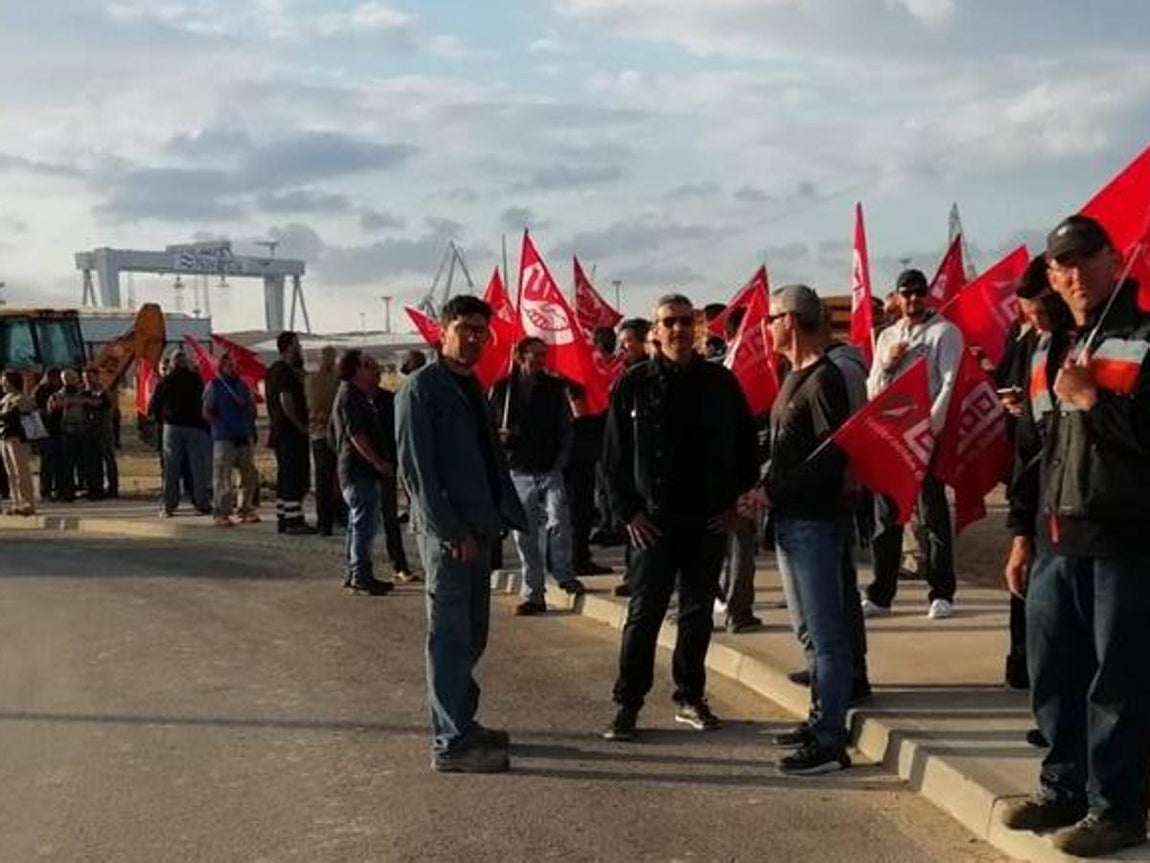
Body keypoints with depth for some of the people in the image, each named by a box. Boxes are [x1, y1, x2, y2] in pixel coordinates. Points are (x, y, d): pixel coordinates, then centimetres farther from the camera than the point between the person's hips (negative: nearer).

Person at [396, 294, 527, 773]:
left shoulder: (472, 388, 18)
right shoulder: (421, 388, -8)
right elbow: (415, 467, -15)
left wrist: (512, 514, 12)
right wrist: (451, 530, -18)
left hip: (477, 529, 9)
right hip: (446, 532, -9)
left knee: (470, 635, 15)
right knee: (450, 635, -5)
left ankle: (459, 722, 27)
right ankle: (451, 743, 1)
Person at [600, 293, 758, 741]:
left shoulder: (720, 383, 5)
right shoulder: (634, 383, 0)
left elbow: (745, 448, 11)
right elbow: (614, 455, 2)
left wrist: (734, 503, 4)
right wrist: (628, 511, -4)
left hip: (709, 520, 3)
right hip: (652, 521, -2)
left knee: (698, 614, 10)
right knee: (644, 614, -2)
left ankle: (691, 698, 23)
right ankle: (626, 704, 6)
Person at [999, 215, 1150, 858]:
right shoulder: (1047, 352, 15)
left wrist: (1094, 400, -17)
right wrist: (1023, 532, 16)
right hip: (1056, 542, 7)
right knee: (1052, 675, 13)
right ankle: (1064, 789, 27)